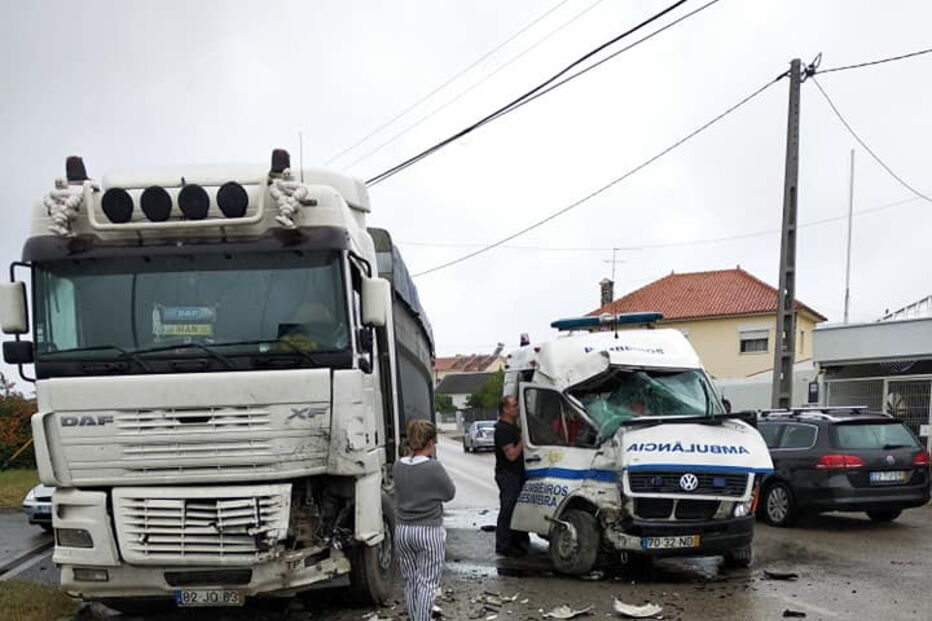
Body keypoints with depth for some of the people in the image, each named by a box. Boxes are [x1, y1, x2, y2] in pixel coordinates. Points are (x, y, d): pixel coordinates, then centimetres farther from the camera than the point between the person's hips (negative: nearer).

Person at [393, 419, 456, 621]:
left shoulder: (398, 466, -3)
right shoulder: (433, 467, -18)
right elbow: (449, 493, -6)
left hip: (402, 530, 5)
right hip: (429, 531, -5)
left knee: (410, 581, 17)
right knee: (427, 583, 5)